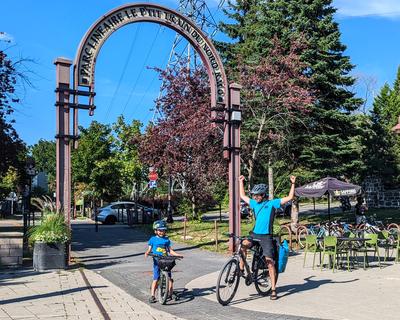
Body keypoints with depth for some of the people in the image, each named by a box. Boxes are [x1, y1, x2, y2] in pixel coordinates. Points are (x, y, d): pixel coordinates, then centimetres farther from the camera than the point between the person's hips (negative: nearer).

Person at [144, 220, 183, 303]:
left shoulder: (166, 240, 10)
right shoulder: (153, 239, 6)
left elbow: (170, 251, 11)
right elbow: (149, 249, 4)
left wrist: (178, 255, -1)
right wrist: (147, 253, -18)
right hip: (157, 262, -2)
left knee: (169, 278, 1)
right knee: (155, 279, -6)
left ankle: (171, 293, 17)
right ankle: (152, 295, 1)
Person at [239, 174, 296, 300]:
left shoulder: (272, 203, 2)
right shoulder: (254, 203, 15)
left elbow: (289, 197, 0)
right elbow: (242, 196, 28)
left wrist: (293, 184, -6)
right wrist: (241, 182, 30)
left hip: (266, 236, -3)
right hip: (254, 234, 4)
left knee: (269, 262, -6)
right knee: (244, 244, -28)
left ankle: (273, 289, 1)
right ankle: (241, 269, -13)